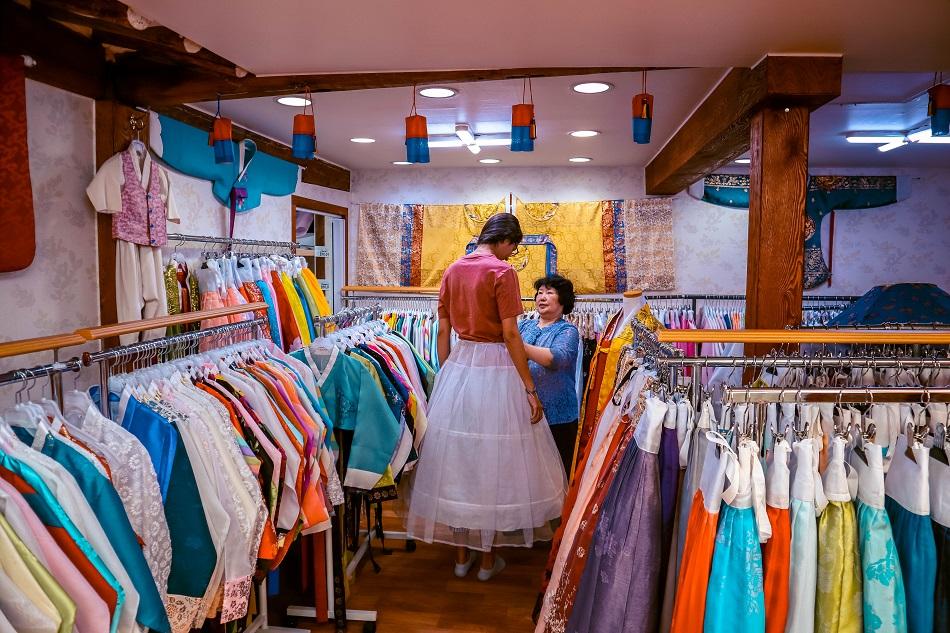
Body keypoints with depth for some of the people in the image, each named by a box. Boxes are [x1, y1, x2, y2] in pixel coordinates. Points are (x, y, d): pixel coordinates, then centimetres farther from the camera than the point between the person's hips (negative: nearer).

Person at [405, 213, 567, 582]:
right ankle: (488, 558, 20)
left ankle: (461, 554, 25)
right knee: (492, 460, 6)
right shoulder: (502, 272, -11)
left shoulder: (453, 270, 8)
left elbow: (443, 332, 9)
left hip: (457, 366, 6)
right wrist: (530, 390, -12)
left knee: (457, 456, 13)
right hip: (494, 370, -6)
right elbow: (510, 335, -16)